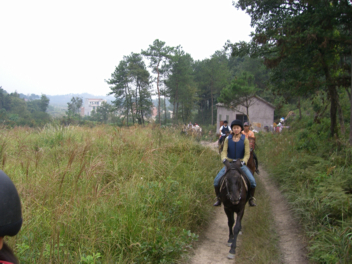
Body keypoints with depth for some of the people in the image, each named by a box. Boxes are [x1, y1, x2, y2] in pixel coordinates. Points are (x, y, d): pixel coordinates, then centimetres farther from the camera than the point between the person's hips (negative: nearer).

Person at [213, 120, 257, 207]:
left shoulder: (245, 140, -3)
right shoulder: (228, 139, 1)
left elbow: (247, 154, -7)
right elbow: (224, 151, -5)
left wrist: (243, 161, -27)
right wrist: (224, 159, -26)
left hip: (241, 164, -1)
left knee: (252, 181, -18)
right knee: (216, 180, -13)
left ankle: (251, 199, 6)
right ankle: (219, 199, 8)